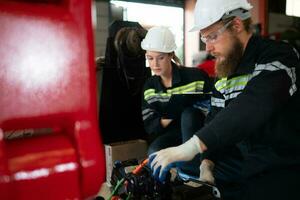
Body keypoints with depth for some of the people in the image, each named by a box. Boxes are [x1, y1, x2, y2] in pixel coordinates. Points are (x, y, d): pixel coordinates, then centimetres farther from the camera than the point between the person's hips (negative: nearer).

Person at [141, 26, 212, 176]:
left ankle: (194, 168, -23)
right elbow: (150, 127, -3)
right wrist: (170, 118, -19)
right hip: (173, 132, 2)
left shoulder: (196, 76, -16)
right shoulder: (149, 86, -2)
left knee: (189, 113, -34)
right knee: (154, 152, -29)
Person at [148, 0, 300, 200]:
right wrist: (207, 163, -7)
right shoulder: (226, 71, 7)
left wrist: (191, 146, -45)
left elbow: (251, 108, -37)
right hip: (242, 163, 6)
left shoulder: (277, 57, -18)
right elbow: (216, 122, 7)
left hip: (283, 168, -6)